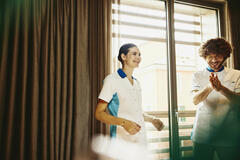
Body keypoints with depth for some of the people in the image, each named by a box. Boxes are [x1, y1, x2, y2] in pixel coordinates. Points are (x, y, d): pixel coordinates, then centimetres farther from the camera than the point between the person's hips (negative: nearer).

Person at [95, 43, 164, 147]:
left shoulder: (136, 83, 16)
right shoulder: (112, 80, -6)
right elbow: (99, 113, -10)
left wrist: (152, 119, 6)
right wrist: (124, 122, -23)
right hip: (122, 141, -6)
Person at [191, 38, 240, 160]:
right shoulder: (198, 76, 5)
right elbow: (195, 100, -9)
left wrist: (221, 88, -26)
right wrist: (209, 87, -29)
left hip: (229, 136, 0)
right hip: (202, 135, 1)